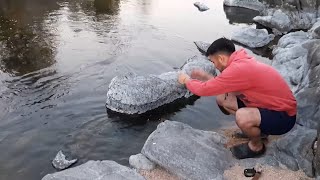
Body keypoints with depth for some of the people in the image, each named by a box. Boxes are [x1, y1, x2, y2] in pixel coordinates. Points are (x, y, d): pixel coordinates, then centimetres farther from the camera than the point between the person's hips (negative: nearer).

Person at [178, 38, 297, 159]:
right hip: (269, 103, 9)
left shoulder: (239, 69, -29)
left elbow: (204, 90, -22)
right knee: (222, 98, 0)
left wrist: (187, 80, -4)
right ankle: (256, 128, 16)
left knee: (242, 117, -36)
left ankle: (256, 146, -2)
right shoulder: (241, 61, -1)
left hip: (284, 115, -8)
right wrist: (207, 77, 5)